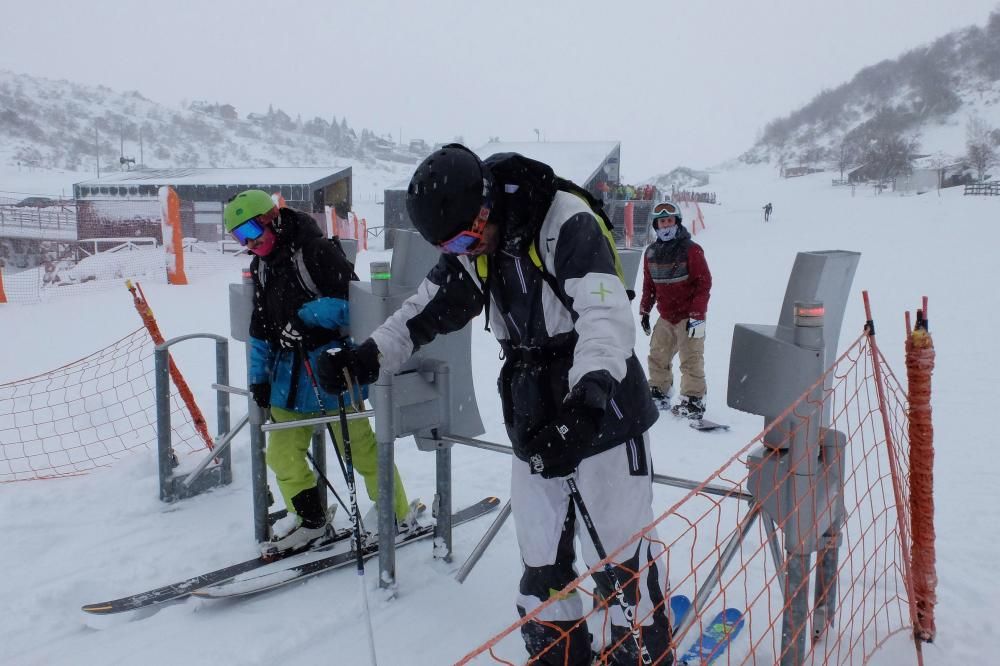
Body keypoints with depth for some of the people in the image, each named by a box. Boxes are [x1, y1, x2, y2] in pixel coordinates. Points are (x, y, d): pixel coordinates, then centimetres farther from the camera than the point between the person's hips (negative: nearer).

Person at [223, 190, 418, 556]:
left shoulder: (317, 251, -12)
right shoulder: (262, 267, 14)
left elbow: (351, 300, -17)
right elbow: (260, 328, 18)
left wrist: (307, 316, -23)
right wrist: (259, 376, 14)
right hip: (288, 372, 8)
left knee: (359, 446, -2)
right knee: (281, 452, 9)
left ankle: (398, 514, 15)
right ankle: (311, 523, 25)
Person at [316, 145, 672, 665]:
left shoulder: (566, 223, -18)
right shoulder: (470, 250, 4)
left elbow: (606, 310, -30)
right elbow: (425, 310, 8)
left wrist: (594, 382, -47)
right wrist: (368, 356, -7)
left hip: (600, 410, -6)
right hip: (533, 417, 6)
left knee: (619, 551, 0)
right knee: (540, 555, 12)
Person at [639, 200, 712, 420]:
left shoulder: (691, 250, -12)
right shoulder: (651, 252, 6)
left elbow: (704, 283, -13)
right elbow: (649, 284, 16)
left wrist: (697, 316, -17)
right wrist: (644, 311, 14)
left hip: (689, 317, -6)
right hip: (665, 317, 6)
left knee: (691, 360, -5)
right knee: (657, 356, 12)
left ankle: (694, 400, 3)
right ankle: (658, 393, 27)